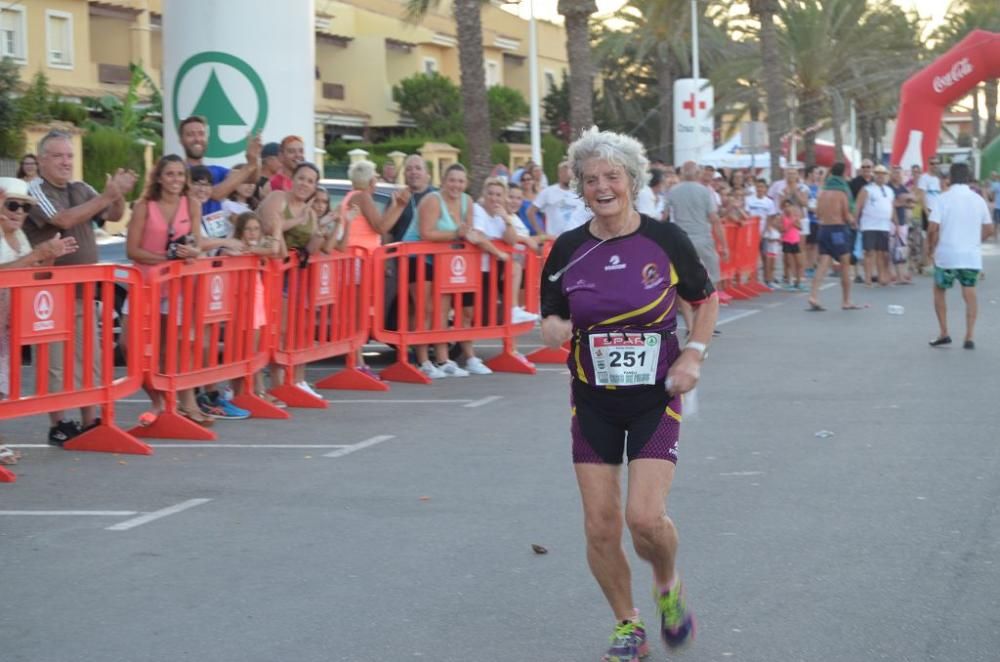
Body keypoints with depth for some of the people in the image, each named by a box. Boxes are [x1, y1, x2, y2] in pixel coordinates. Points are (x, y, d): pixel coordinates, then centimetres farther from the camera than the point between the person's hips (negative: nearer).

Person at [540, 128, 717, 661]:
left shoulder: (666, 239, -7)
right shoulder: (567, 249, -3)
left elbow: (706, 300, 7)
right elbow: (551, 318, 6)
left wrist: (693, 354, -7)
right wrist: (554, 329, -17)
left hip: (655, 398, -2)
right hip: (593, 402, 2)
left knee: (645, 517, -15)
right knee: (600, 526, 1)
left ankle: (667, 586, 19)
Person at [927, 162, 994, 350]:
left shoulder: (943, 199, -9)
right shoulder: (978, 200, 4)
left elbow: (933, 228, -15)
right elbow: (989, 229, 8)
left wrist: (930, 248, 0)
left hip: (947, 255, -3)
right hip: (972, 256, 3)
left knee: (939, 291, 16)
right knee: (970, 294, 9)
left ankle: (944, 333, 12)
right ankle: (969, 337, 0)